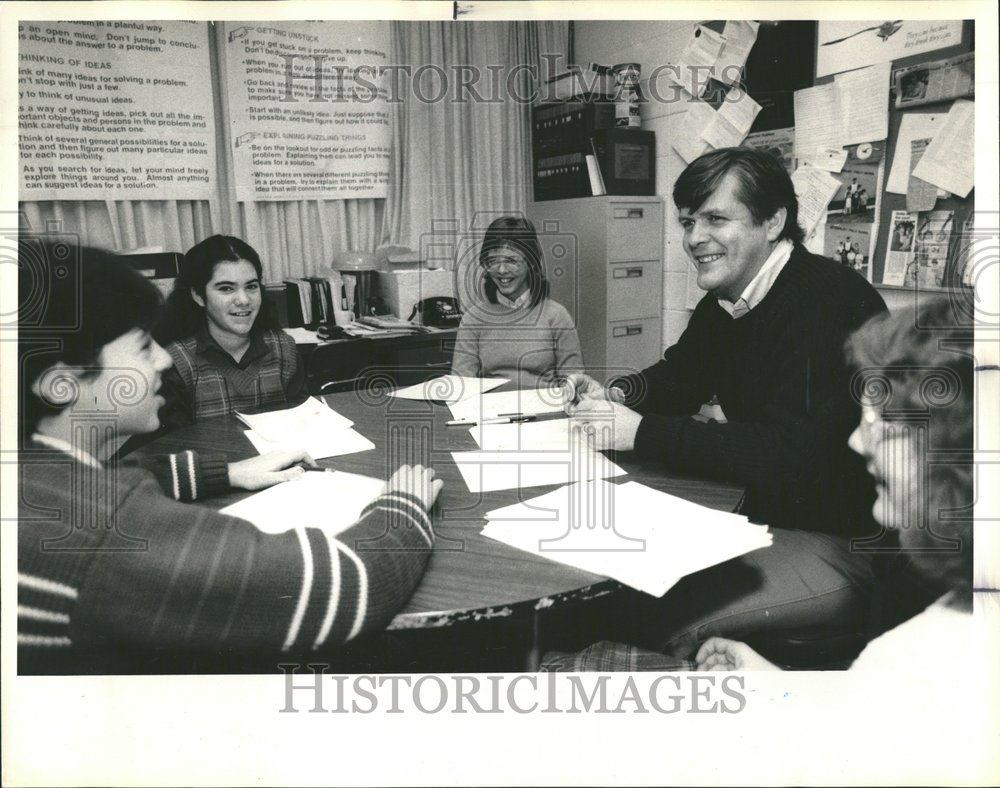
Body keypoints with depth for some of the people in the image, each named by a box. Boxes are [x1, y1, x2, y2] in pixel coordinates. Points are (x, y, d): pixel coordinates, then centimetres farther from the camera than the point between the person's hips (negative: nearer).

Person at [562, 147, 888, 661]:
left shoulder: (825, 301, -23)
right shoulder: (724, 301, 6)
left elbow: (789, 454, -31)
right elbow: (678, 377, 19)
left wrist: (640, 432, -27)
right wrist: (617, 396, -4)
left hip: (852, 546, -9)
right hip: (763, 514, 9)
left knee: (667, 618, -22)